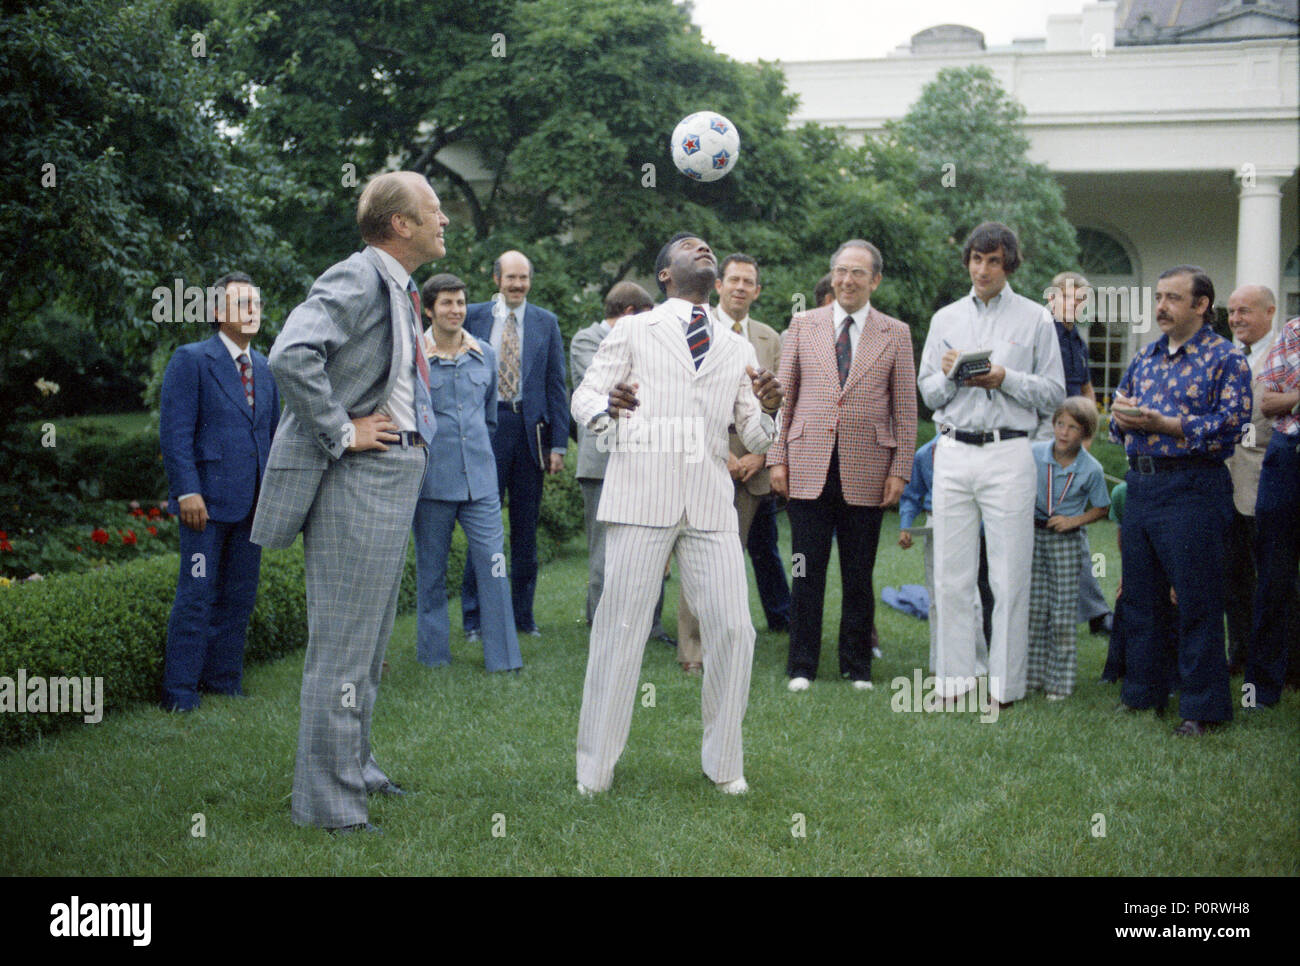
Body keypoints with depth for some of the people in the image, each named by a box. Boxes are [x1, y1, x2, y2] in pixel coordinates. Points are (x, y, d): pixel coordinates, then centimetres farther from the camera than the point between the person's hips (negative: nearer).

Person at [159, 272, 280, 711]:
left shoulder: (264, 368, 16)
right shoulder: (191, 361, -3)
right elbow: (174, 433, -9)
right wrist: (187, 492, -17)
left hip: (253, 505, 6)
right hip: (208, 501, -6)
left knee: (239, 597, 10)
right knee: (197, 597, -4)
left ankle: (223, 683, 20)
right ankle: (179, 692, 4)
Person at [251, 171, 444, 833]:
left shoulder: (399, 290, 15)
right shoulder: (355, 281, -15)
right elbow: (290, 356, -30)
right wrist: (340, 434, -23)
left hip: (395, 474, 10)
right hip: (357, 479, -10)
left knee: (369, 637, 19)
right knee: (343, 643, -4)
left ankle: (352, 765, 33)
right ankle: (328, 800, 4)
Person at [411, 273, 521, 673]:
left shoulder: (485, 356, 10)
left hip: (480, 479, 3)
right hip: (431, 481, -3)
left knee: (494, 563, -3)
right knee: (431, 570, 7)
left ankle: (503, 657, 3)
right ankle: (433, 655, 20)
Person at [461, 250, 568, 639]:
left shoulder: (546, 322, 9)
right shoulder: (473, 317, 5)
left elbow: (556, 385, 8)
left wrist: (558, 443, 2)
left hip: (531, 428, 2)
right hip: (486, 427, -2)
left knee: (526, 526, 8)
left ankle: (523, 614, 17)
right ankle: (474, 617, 6)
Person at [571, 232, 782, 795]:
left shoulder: (736, 349, 20)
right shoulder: (634, 332, 11)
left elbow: (754, 439, 18)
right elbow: (583, 396, 7)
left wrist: (765, 410, -5)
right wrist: (607, 406, -17)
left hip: (711, 504, 3)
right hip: (642, 495, -3)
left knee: (733, 632, -2)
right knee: (620, 629, -2)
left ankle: (723, 764, 15)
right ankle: (595, 768, 10)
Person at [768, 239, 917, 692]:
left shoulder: (896, 334, 6)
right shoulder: (803, 325, 9)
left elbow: (906, 409, 6)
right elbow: (784, 395, 10)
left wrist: (900, 471, -1)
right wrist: (777, 457, 3)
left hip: (866, 473, 0)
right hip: (809, 467, 0)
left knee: (859, 576, 6)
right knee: (807, 571, 2)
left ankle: (857, 667, 18)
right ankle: (801, 666, 11)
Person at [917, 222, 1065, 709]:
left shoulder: (1035, 319, 8)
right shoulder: (945, 319, 16)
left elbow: (1054, 393, 3)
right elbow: (927, 394, 15)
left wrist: (1006, 379, -11)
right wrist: (949, 376, -5)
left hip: (1008, 453, -3)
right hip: (953, 452, 3)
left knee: (1010, 575, -3)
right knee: (952, 573, 3)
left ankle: (1005, 682, 3)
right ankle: (955, 675, 10)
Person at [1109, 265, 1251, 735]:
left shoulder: (1226, 359, -3)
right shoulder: (1145, 358, 18)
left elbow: (1230, 425, -13)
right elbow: (1118, 412, 20)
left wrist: (1160, 423, -18)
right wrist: (1121, 416, -5)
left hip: (1192, 488, -6)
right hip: (1140, 484, 7)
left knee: (1197, 603, -4)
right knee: (1140, 597, 11)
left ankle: (1202, 706, 4)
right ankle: (1143, 694, 22)